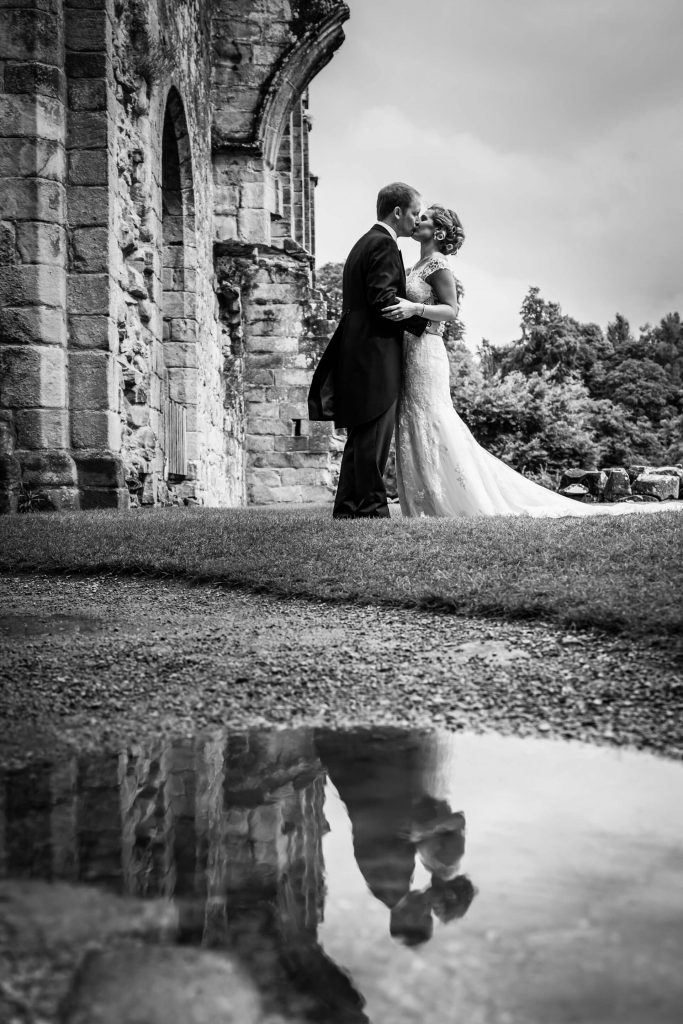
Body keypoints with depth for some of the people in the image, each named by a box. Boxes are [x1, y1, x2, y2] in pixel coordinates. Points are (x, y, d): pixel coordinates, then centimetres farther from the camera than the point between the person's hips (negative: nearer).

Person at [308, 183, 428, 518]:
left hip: (356, 358, 10)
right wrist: (422, 321, -8)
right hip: (376, 356, -10)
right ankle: (370, 508, -8)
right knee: (373, 437, -9)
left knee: (360, 439, 11)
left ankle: (347, 509, 14)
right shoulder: (384, 244, -9)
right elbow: (383, 300, -19)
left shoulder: (363, 243, 22)